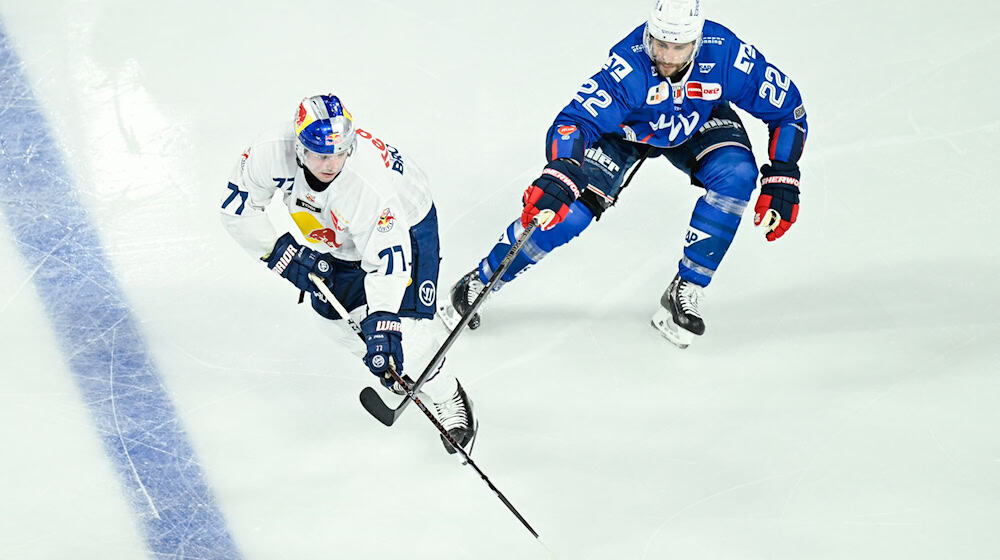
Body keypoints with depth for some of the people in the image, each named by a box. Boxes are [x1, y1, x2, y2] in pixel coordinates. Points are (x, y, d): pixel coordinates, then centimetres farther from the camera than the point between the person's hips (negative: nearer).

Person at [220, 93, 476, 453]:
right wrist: (282, 252, -22)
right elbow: (237, 208, -16)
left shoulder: (371, 184, -43)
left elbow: (388, 264, -39)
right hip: (339, 235, 6)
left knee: (402, 338, -15)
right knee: (333, 314, 12)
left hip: (406, 225, -6)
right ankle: (393, 374, 40)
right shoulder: (273, 151, -31)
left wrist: (382, 323, -46)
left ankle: (447, 398, 14)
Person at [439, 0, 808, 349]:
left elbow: (787, 108, -20)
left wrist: (781, 181, -25)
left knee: (736, 174, -27)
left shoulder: (725, 54, -33)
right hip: (626, 129, -2)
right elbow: (575, 120, -44)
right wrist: (558, 177, -62)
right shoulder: (628, 66, -39)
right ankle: (477, 285, 1)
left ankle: (684, 293, -15)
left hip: (699, 125, 2)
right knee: (569, 208, -17)